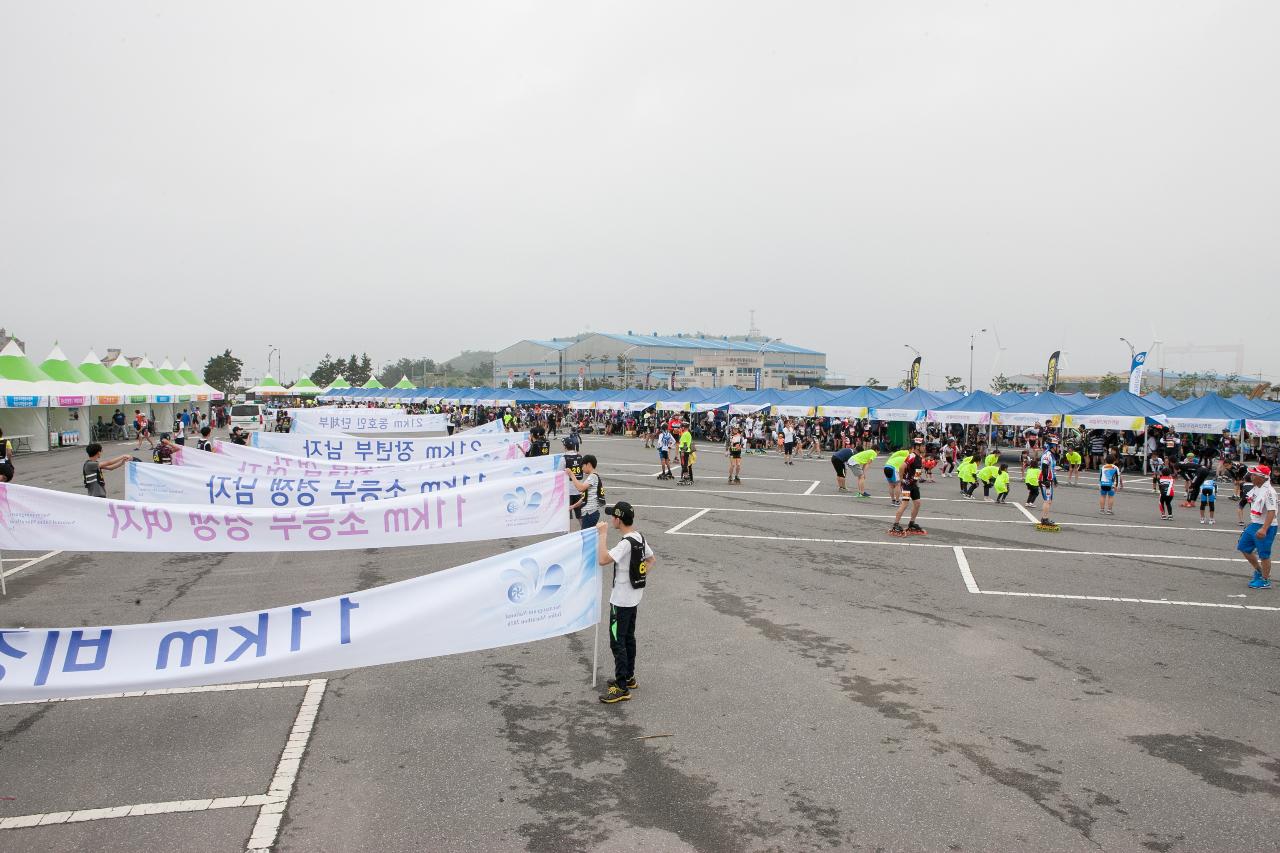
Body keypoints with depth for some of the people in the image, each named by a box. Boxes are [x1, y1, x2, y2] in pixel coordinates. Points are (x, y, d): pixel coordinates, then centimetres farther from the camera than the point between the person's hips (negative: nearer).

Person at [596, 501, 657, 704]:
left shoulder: (626, 543, -25)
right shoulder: (639, 537, 3)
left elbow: (603, 560, -35)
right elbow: (652, 558, 18)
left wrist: (603, 534, -27)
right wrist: (641, 575, 10)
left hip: (621, 600, -10)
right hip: (633, 597, 10)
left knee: (617, 642, -3)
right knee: (628, 638, 20)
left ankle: (622, 688, 1)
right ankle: (629, 677, 32)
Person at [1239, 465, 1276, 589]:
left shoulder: (1268, 491, -22)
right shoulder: (1256, 488, 6)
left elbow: (1272, 512, -26)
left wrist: (1264, 529, -32)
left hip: (1266, 527, -9)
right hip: (1254, 524, 9)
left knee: (1264, 555, 1)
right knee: (1244, 547, 17)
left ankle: (1265, 581, 15)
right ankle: (1259, 571, 35)